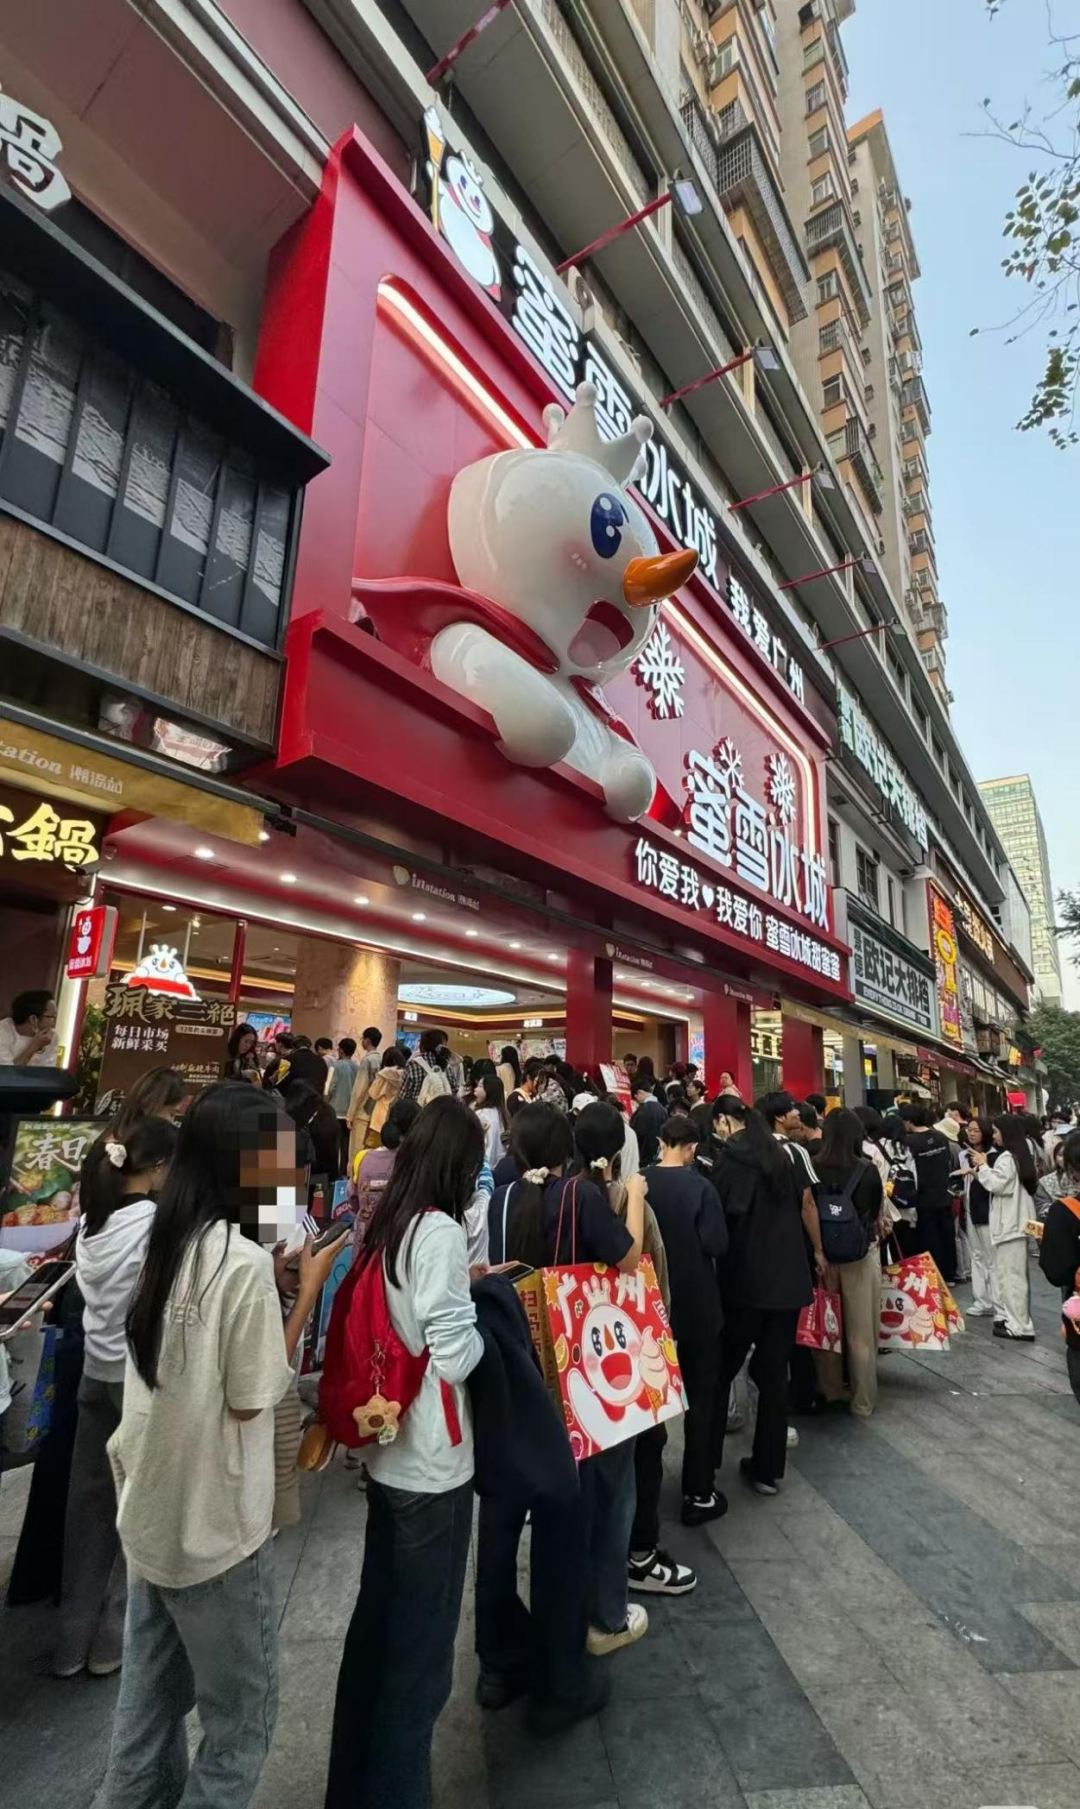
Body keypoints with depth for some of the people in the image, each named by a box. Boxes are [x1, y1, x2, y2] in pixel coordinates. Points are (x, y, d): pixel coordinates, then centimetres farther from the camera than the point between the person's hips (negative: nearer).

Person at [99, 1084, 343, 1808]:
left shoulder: (162, 1243, -2)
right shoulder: (244, 1260, -27)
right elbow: (252, 1399, -19)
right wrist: (308, 1292, -16)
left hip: (152, 1512, 7)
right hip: (216, 1522, -7)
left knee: (152, 1696, 23)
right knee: (242, 1714, 14)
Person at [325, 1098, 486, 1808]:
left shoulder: (385, 1225, 1)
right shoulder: (440, 1231, -23)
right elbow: (456, 1357, -23)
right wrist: (484, 1310, -6)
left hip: (387, 1450, 8)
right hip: (433, 1461, -8)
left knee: (378, 1616, 24)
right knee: (422, 1636, 11)